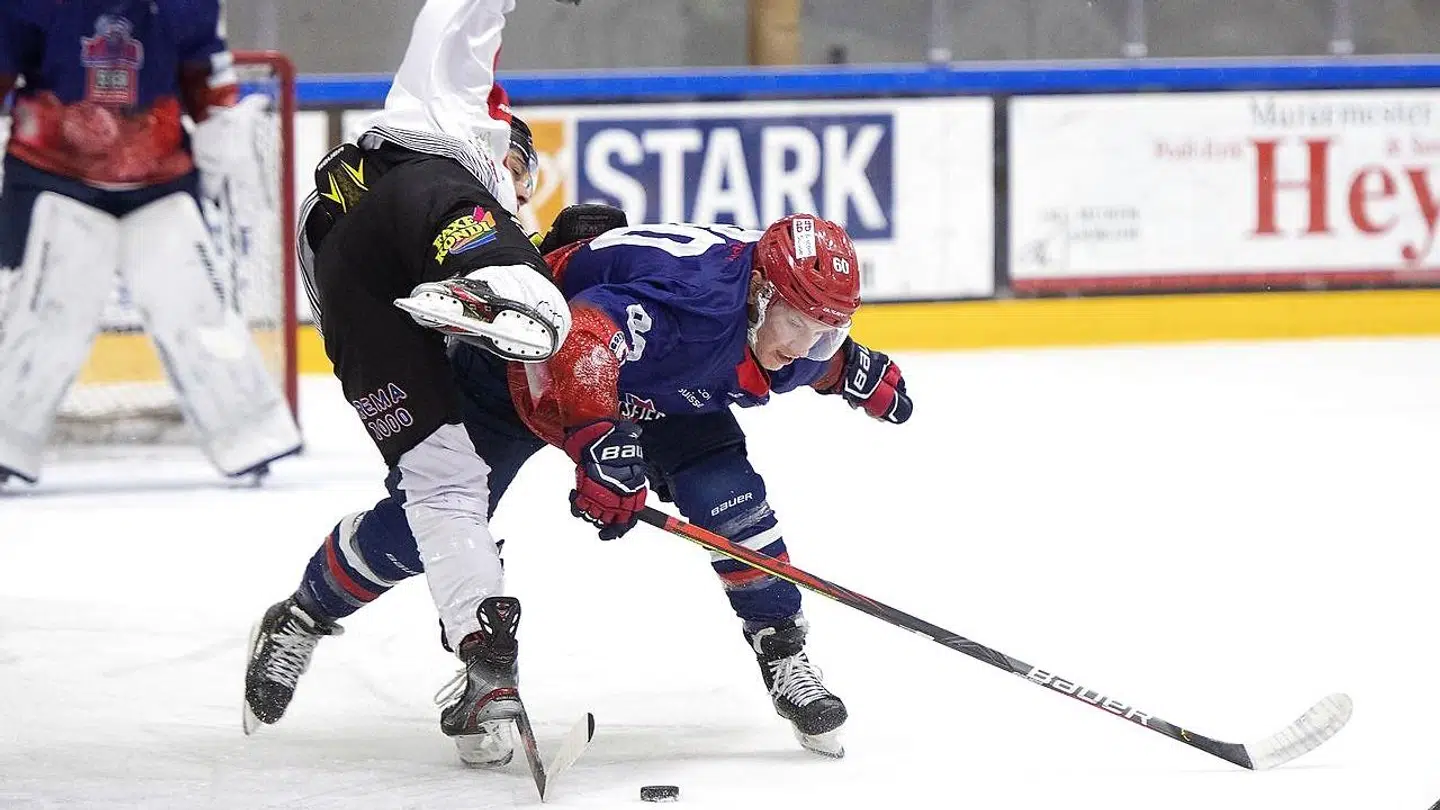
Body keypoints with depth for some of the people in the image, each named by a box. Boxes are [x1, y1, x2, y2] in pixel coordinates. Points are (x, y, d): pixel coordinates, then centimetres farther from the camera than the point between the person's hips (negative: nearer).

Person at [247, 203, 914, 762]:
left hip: (657, 391, 6)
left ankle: (783, 656, -2)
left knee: (726, 494, -15)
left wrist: (856, 370, -1)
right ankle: (303, 616, 18)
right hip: (520, 366, -6)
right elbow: (577, 341, -54)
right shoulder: (691, 297, -43)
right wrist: (597, 444, -59)